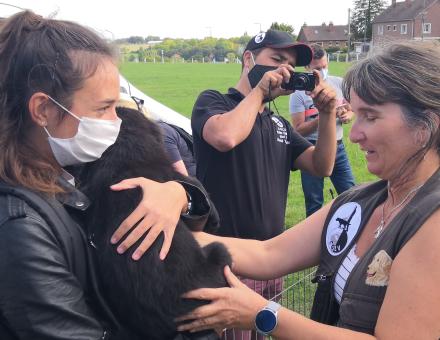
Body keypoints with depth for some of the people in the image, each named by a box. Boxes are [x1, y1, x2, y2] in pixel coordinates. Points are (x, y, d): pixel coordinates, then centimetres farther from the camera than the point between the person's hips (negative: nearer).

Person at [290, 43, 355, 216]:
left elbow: (351, 110, 15)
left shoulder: (339, 83, 2)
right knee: (314, 202, 7)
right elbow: (299, 130, -12)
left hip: (338, 148, 4)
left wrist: (348, 115, -10)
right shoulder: (299, 92, -9)